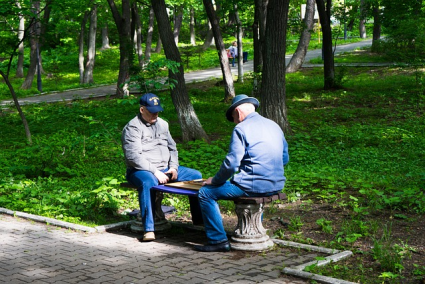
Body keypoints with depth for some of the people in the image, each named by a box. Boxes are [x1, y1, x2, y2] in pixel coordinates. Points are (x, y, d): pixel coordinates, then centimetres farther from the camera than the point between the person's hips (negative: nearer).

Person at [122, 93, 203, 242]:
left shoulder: (162, 124, 16)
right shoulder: (132, 128, -7)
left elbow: (172, 148, 21)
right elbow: (133, 156, -17)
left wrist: (173, 167, 1)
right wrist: (155, 172, -23)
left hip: (165, 169, 7)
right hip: (141, 170, -7)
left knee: (196, 175, -5)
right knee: (148, 183, -41)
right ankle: (149, 230, -40)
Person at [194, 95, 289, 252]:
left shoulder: (241, 129, -10)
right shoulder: (274, 126, 14)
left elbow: (231, 163, -14)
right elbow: (285, 158, 22)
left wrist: (215, 180, 0)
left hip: (254, 186, -8)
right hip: (276, 185, 8)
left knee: (206, 193, 1)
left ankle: (218, 240, 0)